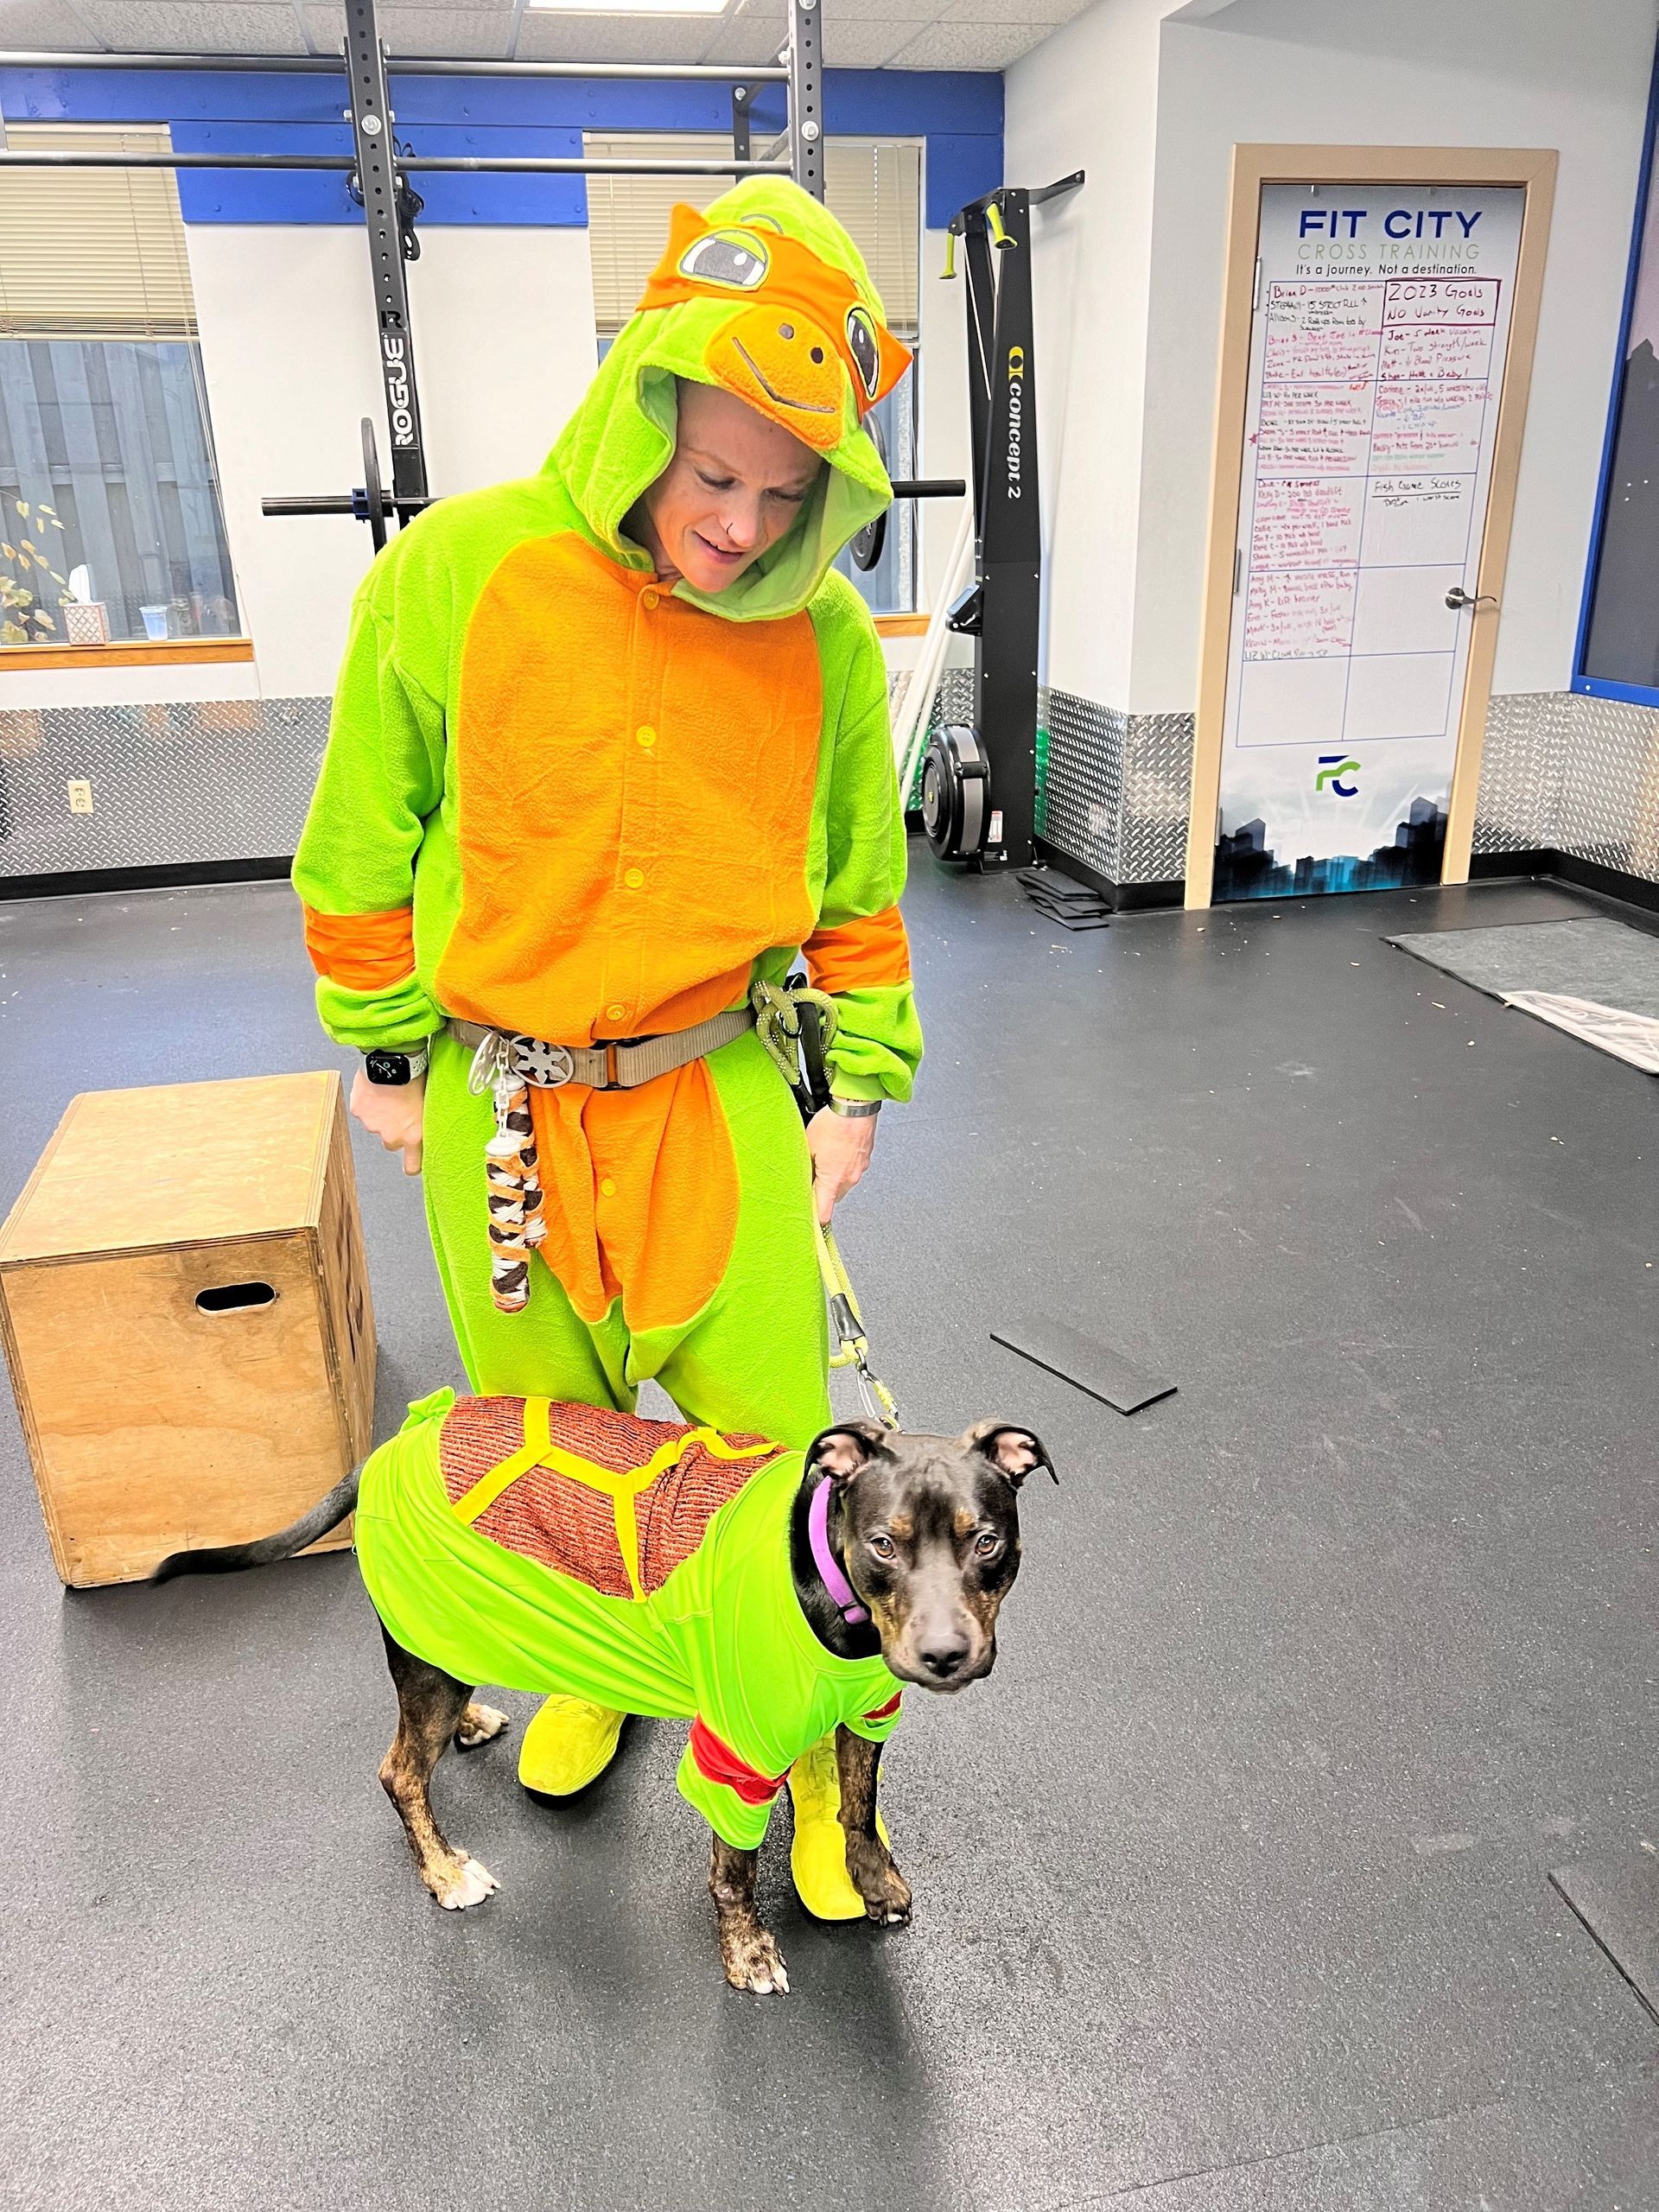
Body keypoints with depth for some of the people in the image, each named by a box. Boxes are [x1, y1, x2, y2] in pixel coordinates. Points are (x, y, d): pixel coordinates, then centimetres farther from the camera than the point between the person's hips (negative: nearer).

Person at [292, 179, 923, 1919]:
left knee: (768, 1432, 6)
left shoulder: (824, 637, -6)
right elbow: (365, 844, -1)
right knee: (547, 1425, 19)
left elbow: (859, 884, 6)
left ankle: (805, 1739, 31)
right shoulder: (458, 571, -11)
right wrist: (386, 1055, 5)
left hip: (716, 1092, 0)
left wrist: (860, 1086, 5)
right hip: (496, 1096, 1)